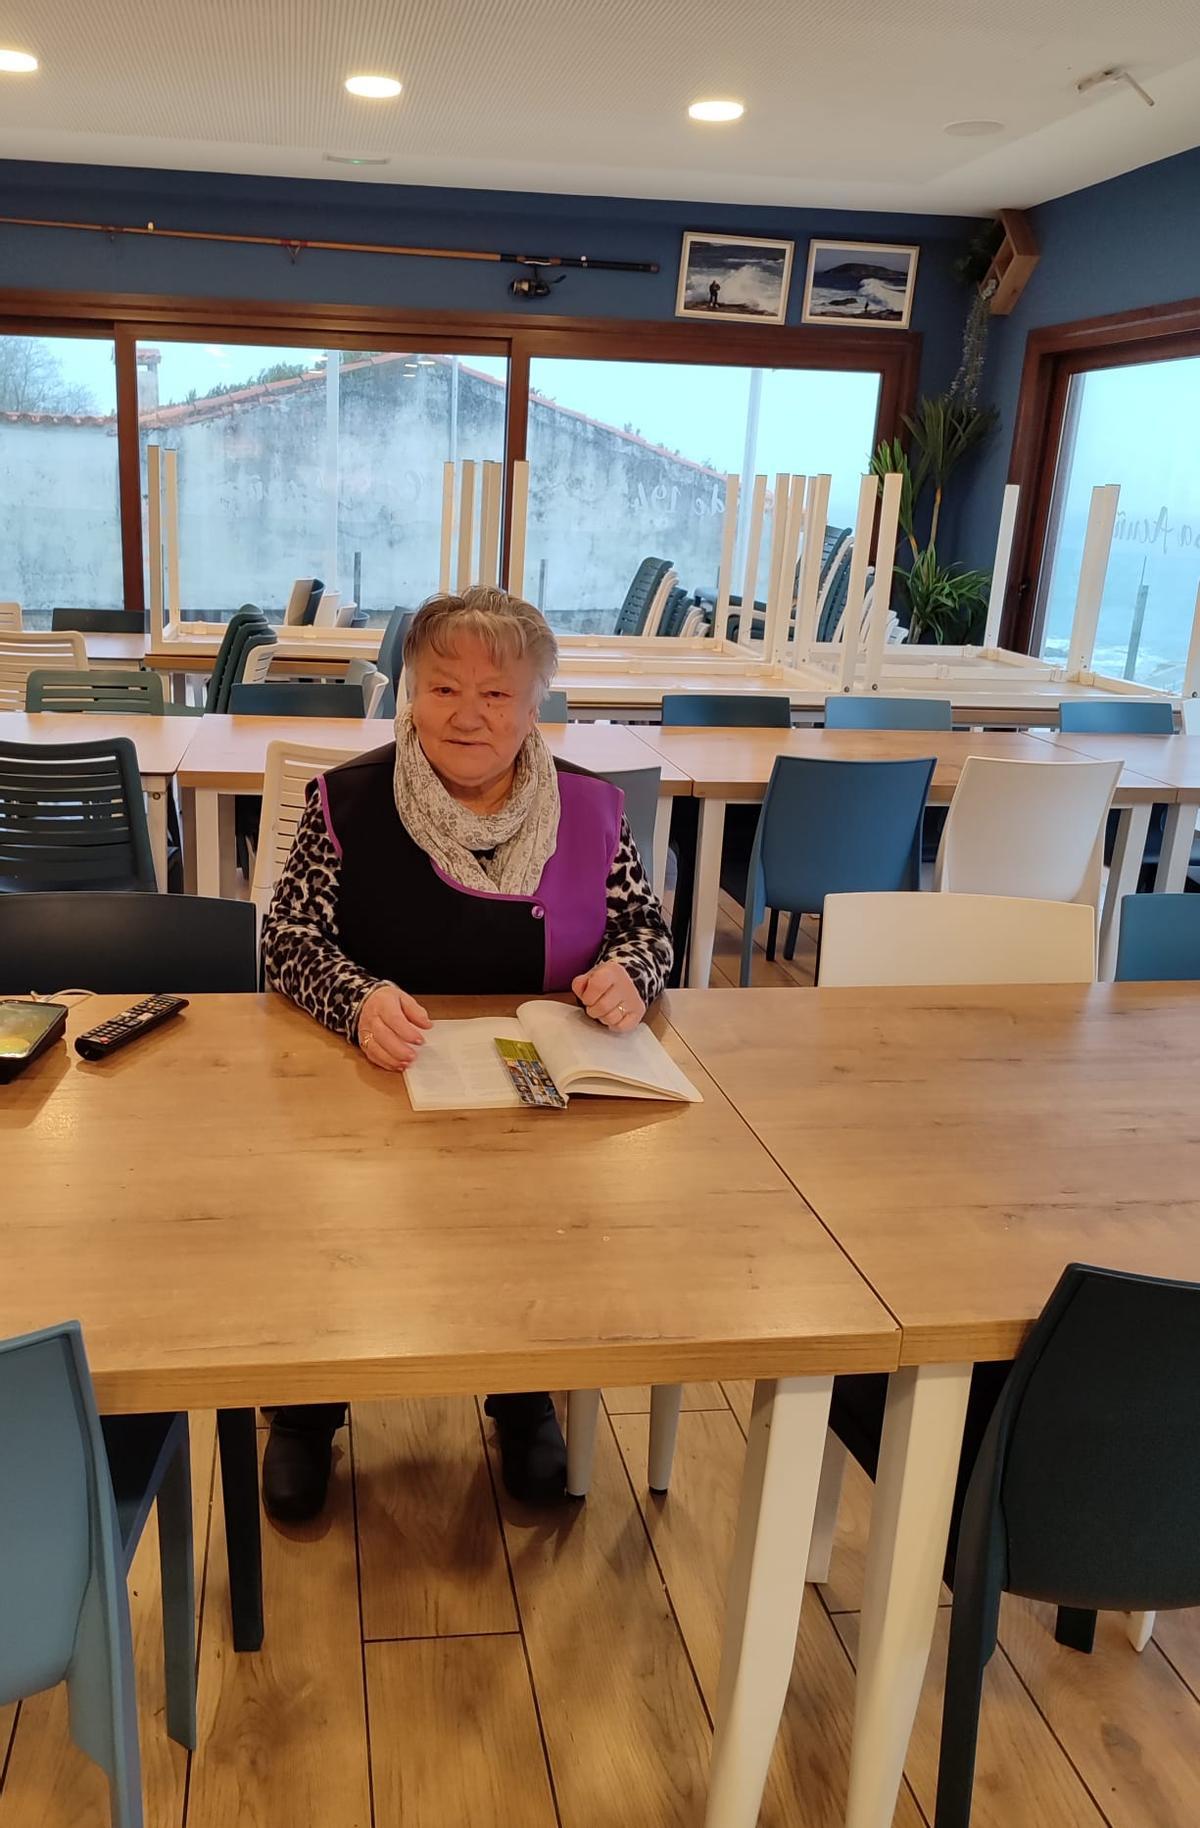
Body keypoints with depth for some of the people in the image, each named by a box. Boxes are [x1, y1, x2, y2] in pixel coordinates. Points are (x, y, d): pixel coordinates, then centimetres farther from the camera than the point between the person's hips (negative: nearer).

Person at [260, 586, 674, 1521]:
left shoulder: (589, 810, 2)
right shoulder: (348, 801, -3)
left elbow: (647, 926, 7)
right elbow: (291, 939, -6)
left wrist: (627, 971, -17)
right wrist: (360, 998, -28)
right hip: (375, 1087, -1)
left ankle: (525, 1394, 16)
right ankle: (309, 1407, 14)